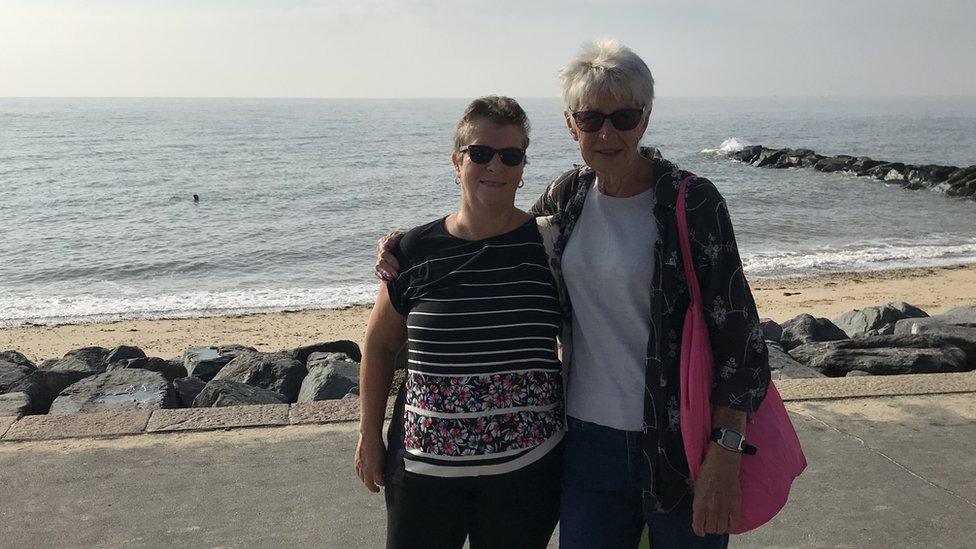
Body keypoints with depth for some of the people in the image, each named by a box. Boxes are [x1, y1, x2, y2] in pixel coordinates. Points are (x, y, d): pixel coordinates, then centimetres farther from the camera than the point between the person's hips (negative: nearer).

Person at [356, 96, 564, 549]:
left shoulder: (548, 244, -5)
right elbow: (379, 345, 8)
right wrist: (369, 436, 8)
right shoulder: (416, 251, -4)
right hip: (424, 463, 1)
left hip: (527, 467, 0)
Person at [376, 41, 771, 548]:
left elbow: (737, 334, -13)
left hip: (680, 440, -4)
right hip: (590, 435, 4)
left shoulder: (694, 202, -13)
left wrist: (723, 455, -17)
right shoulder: (568, 195, 2)